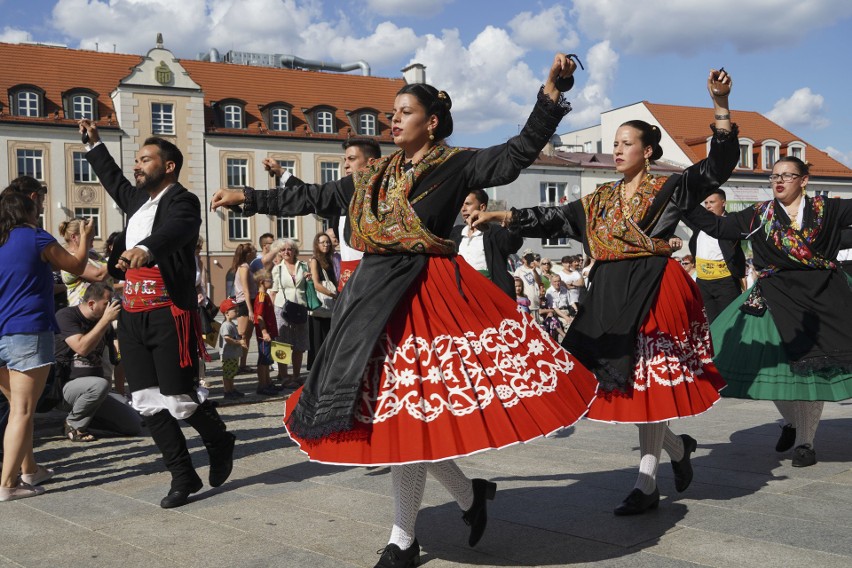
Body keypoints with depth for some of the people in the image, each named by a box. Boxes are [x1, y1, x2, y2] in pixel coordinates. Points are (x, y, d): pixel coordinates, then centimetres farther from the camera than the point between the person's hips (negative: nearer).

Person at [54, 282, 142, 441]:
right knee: (99, 384, -40)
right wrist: (106, 320, -24)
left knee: (135, 426, -6)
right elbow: (82, 348, -26)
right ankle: (73, 424, -12)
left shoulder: (103, 321, 8)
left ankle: (87, 416, 14)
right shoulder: (66, 315, -11)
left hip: (94, 388, 6)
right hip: (68, 385, -6)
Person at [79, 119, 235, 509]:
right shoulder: (137, 199, 18)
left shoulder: (182, 202, -7)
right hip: (133, 315, 8)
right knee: (148, 403, 5)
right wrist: (94, 143, 48)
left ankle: (220, 442, 24)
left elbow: (174, 229, -30)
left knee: (180, 399, -7)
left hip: (169, 315, -8)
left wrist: (146, 248, -50)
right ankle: (183, 477, 16)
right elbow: (114, 181, 41)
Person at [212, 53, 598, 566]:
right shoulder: (375, 175, 17)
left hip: (424, 292, -6)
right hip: (377, 293, 7)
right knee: (394, 410, 6)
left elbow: (516, 155, -11)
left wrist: (551, 91, -20)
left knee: (406, 407, -5)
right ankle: (469, 492, 25)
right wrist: (249, 198, 22)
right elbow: (316, 198, 21)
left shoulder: (456, 165, 0)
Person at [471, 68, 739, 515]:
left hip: (653, 291, -5)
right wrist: (505, 217, 5)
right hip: (610, 296, 5)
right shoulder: (599, 200, 16)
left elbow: (718, 165, -6)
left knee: (648, 381, -4)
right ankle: (678, 447, 29)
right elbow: (553, 220, 14)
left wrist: (720, 106, -16)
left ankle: (647, 484, 4)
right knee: (624, 381, 5)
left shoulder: (668, 190, 2)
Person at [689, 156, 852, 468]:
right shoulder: (759, 215, 6)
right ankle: (790, 421, 28)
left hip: (822, 295, -1)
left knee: (814, 367, 0)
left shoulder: (825, 209, 5)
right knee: (774, 363, -2)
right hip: (776, 299, 1)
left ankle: (805, 440, 13)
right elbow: (717, 226, 4)